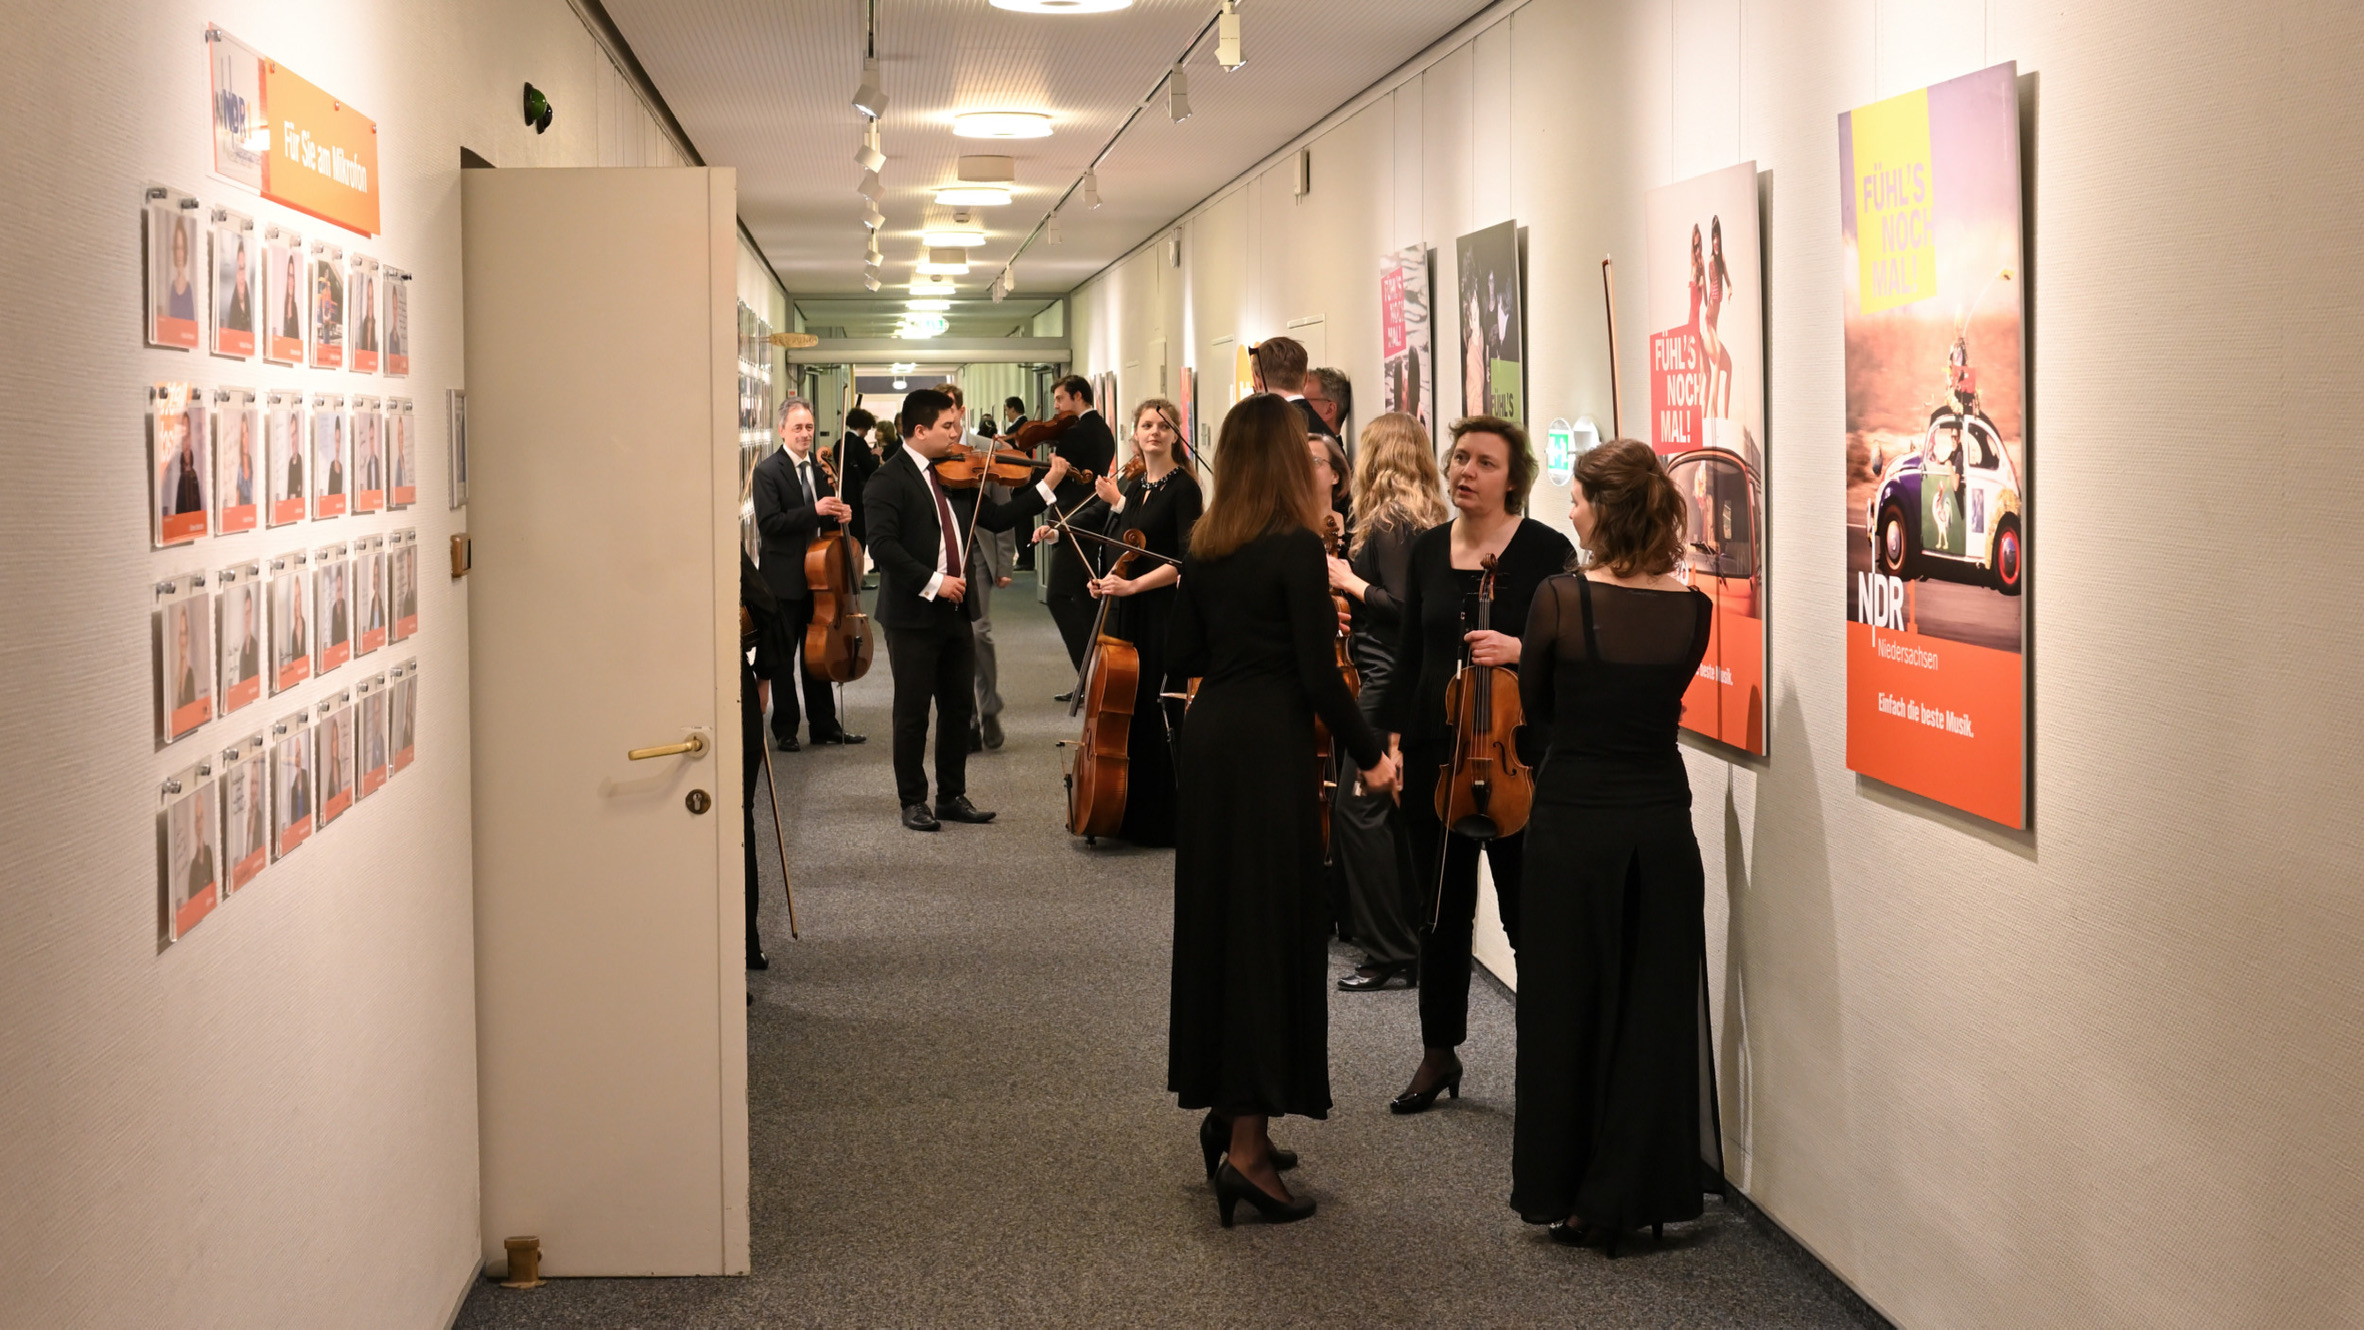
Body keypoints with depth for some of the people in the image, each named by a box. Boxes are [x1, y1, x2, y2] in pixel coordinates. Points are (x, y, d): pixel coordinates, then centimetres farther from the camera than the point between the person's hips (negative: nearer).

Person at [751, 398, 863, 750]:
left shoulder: (821, 468, 9)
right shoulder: (767, 471, -10)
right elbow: (769, 523, -19)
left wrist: (841, 514, -7)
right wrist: (814, 511, -27)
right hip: (785, 579, -6)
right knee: (783, 658, 4)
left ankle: (825, 725, 21)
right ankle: (785, 730, 13)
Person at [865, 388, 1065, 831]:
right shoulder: (890, 478, -11)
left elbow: (997, 518, 9)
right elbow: (881, 545, -21)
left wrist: (1048, 485, 3)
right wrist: (932, 582, -24)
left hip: (955, 611, 7)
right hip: (912, 614, -7)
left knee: (959, 707, 11)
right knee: (913, 712, 3)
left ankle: (952, 797, 22)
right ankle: (912, 801, 13)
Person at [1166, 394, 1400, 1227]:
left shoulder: (1206, 547, 8)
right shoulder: (1296, 548, -12)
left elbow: (1184, 656, 13)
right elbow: (1319, 677, -14)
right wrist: (1371, 755, -3)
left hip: (1208, 736, 7)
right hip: (1270, 745, -7)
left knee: (1215, 918, 15)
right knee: (1270, 925, -4)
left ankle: (1226, 1111, 25)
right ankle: (1245, 1145, -4)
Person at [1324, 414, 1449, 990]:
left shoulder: (1387, 523, -15)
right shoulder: (1426, 520, 12)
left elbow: (1402, 607, -22)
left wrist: (1349, 580, -11)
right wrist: (1353, 571, 11)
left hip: (1389, 682, -10)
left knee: (1357, 807, -7)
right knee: (1400, 809, 14)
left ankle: (1389, 952, -7)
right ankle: (1416, 944, 20)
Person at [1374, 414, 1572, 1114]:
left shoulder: (1546, 549, -6)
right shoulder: (1428, 550, 8)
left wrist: (1520, 649, -25)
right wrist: (1393, 739, 9)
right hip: (1435, 754, 5)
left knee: (1527, 912, -2)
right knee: (1443, 907, 14)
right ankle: (1439, 1054, 26)